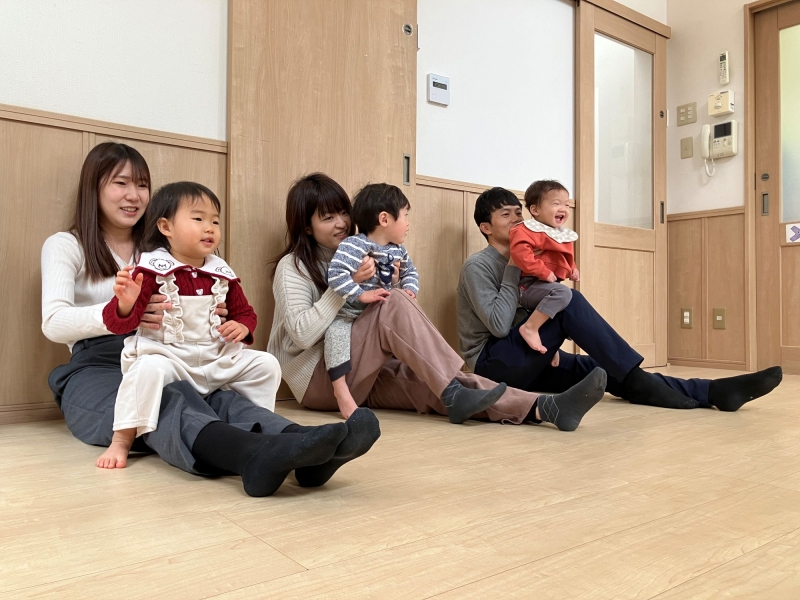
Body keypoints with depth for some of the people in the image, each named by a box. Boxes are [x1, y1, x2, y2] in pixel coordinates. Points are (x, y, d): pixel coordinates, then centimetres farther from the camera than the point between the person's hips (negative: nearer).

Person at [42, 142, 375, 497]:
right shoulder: (65, 246, 9)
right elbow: (54, 323, -9)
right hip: (95, 369, -3)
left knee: (217, 398, -32)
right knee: (163, 403, -38)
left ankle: (306, 449, -60)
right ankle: (257, 455, -67)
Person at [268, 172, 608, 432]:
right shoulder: (293, 267, -5)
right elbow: (302, 335, -19)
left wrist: (390, 285, -8)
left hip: (364, 374, 6)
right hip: (318, 379, -5)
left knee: (431, 386, -24)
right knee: (393, 305, -28)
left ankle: (544, 408, -40)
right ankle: (453, 392, -30)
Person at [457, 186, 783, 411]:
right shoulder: (477, 266, -9)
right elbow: (500, 325, -21)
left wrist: (548, 342, -7)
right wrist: (513, 267, -13)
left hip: (525, 361, 7)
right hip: (493, 362, -7)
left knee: (602, 369, -14)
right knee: (568, 300, -25)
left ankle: (713, 391, -23)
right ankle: (639, 380, -23)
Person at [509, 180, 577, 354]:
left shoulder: (564, 234, 15)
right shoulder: (528, 230, -14)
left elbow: (566, 259, 33)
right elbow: (519, 252, -31)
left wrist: (572, 269, 13)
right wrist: (543, 272, -29)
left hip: (548, 286, 10)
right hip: (530, 286, -10)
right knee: (562, 292, -35)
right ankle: (530, 328, -27)